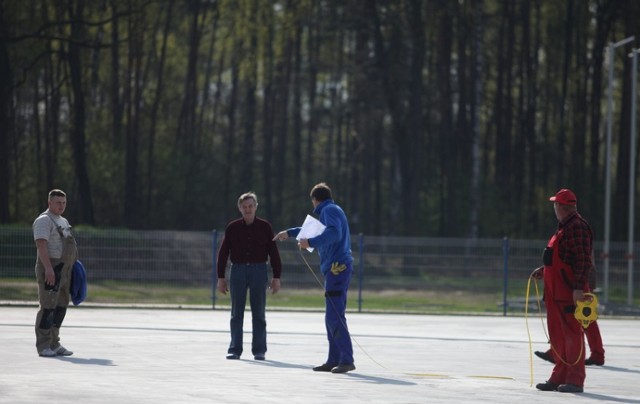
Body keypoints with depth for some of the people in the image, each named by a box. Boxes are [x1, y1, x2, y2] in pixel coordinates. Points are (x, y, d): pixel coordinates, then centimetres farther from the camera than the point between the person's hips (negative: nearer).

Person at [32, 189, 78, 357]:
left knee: (61, 307, 10)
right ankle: (43, 346, -8)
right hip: (50, 270, -9)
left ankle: (54, 344, 16)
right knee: (48, 307, -10)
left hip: (63, 271, 9)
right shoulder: (44, 220, -10)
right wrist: (48, 268, -29)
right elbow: (41, 244, -21)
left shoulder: (63, 221, 20)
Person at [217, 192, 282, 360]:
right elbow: (223, 253, 8)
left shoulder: (265, 227, 2)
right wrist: (221, 277, 3)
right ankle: (234, 349, 8)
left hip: (258, 270, -1)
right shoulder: (232, 228, 5)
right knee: (236, 313, 3)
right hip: (238, 270, 1)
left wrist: (276, 277, 0)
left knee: (259, 313, 2)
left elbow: (274, 253, 4)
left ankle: (259, 350, 7)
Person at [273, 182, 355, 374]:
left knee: (335, 317, -13)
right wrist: (289, 233, 51)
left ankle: (347, 360, -18)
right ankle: (334, 360, 14)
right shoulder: (332, 211, 25)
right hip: (338, 268, 10)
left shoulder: (329, 210, -6)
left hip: (337, 268, -10)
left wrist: (310, 243, -24)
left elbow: (334, 233, -25)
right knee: (332, 317, 11)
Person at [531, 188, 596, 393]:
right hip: (555, 289, 10)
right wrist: (543, 270, 21)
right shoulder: (563, 228, 18)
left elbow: (583, 260, -20)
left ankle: (575, 380, -6)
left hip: (571, 290, -10)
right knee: (557, 334, 13)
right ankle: (560, 377, 19)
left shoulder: (577, 227, -14)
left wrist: (578, 287, -25)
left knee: (572, 332, -7)